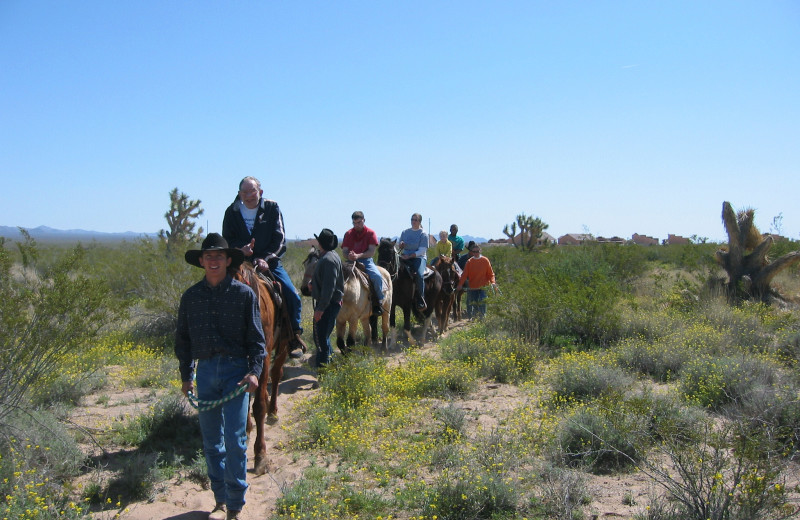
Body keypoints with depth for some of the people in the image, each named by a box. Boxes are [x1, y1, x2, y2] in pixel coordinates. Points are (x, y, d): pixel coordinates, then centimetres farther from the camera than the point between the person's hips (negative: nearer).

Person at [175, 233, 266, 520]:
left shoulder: (244, 294, -3)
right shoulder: (191, 296, 6)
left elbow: (256, 337, -1)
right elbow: (182, 339, 14)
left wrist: (255, 371, -12)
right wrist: (186, 375, 12)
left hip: (236, 370, -3)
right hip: (205, 370, 4)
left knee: (235, 440, -4)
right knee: (211, 441, 11)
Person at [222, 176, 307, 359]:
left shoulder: (272, 208, -1)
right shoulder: (232, 212, 2)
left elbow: (279, 239, -4)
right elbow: (228, 239, 3)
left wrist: (265, 258, -18)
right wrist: (241, 248, -20)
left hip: (269, 263, 0)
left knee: (292, 295, -12)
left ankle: (295, 337, 5)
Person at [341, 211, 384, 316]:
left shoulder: (370, 233, 2)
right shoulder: (348, 234, 10)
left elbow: (371, 252, -6)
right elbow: (344, 251, 6)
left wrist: (358, 255, -22)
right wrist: (349, 256, -19)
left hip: (366, 260, -2)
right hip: (351, 261, 2)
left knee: (377, 277, -29)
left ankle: (378, 303, -11)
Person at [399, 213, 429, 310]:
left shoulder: (423, 234, 1)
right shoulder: (405, 232, 16)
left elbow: (422, 251, -7)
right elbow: (399, 246, 23)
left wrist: (409, 256, -18)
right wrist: (401, 245, -2)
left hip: (418, 258, -5)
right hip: (405, 257, 5)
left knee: (419, 274, -31)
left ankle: (421, 301, -24)